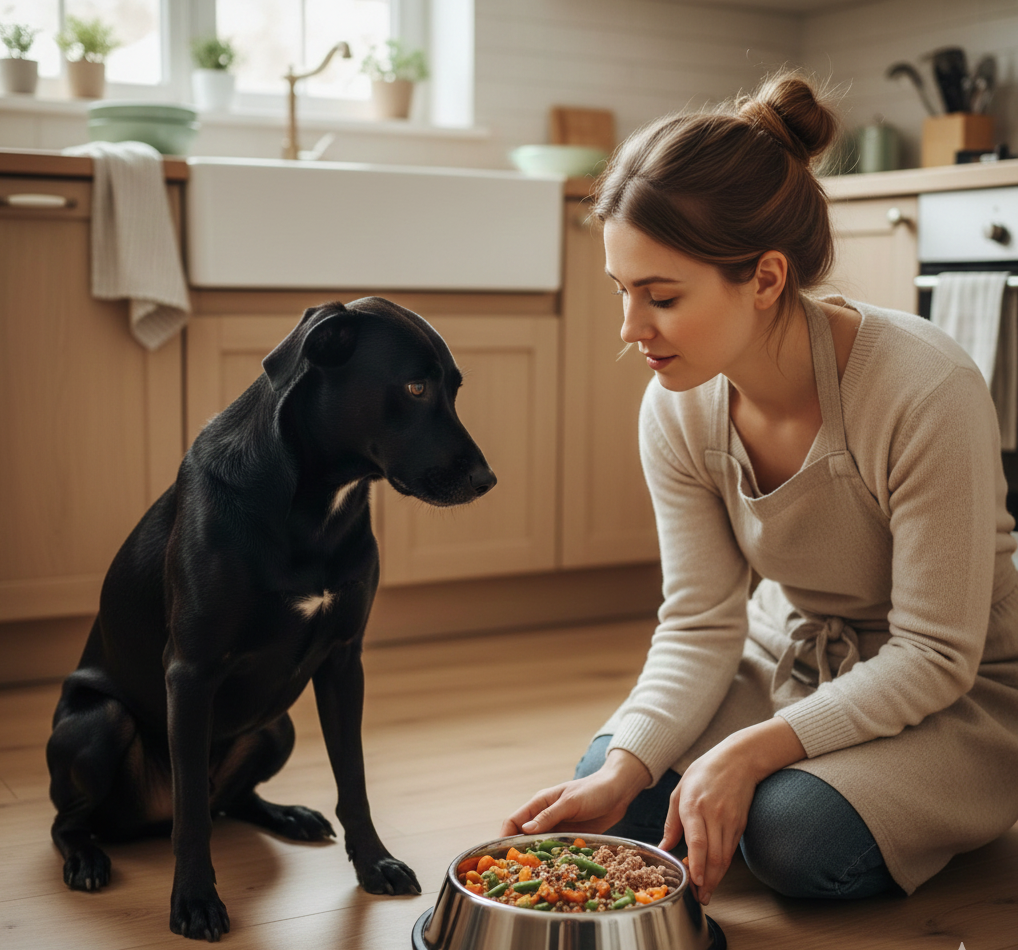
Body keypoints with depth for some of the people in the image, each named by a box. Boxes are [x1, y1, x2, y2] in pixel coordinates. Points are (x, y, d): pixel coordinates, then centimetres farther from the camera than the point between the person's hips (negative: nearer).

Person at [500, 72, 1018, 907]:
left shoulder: (927, 393, -30)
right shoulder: (677, 409, -13)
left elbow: (935, 655, -24)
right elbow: (700, 625, -10)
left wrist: (752, 751, -33)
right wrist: (627, 767, -27)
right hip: (784, 661, 5)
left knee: (799, 834, -30)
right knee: (613, 794, -16)